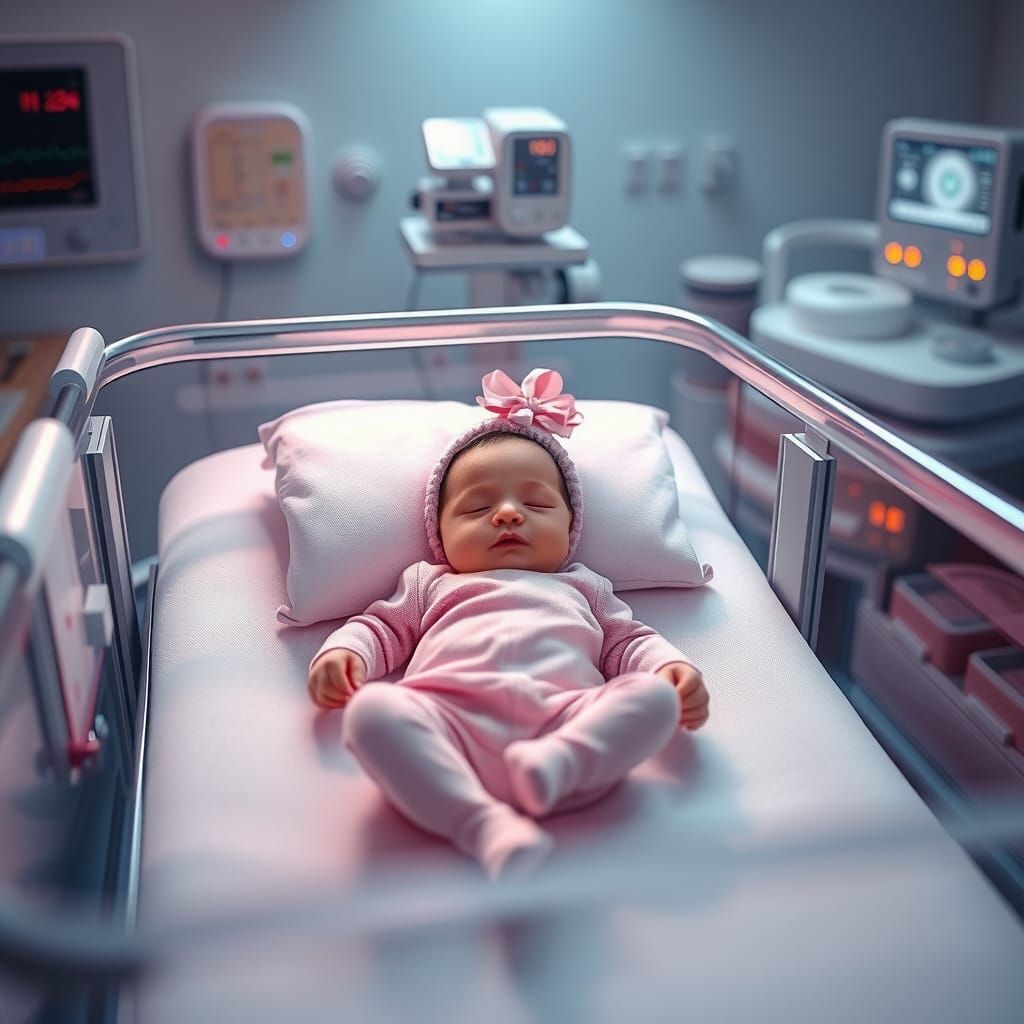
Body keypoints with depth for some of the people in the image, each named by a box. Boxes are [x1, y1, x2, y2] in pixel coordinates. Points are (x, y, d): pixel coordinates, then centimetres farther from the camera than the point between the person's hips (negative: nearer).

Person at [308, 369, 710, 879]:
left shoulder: (581, 587, 37)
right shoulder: (431, 584, 37)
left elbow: (628, 642, 31)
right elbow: (383, 627, 33)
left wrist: (671, 667, 8)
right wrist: (343, 652, 9)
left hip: (567, 718, 1)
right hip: (449, 717, -1)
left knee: (656, 695, -23)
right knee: (371, 710, -30)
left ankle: (554, 765, -43)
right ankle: (485, 823, -42)